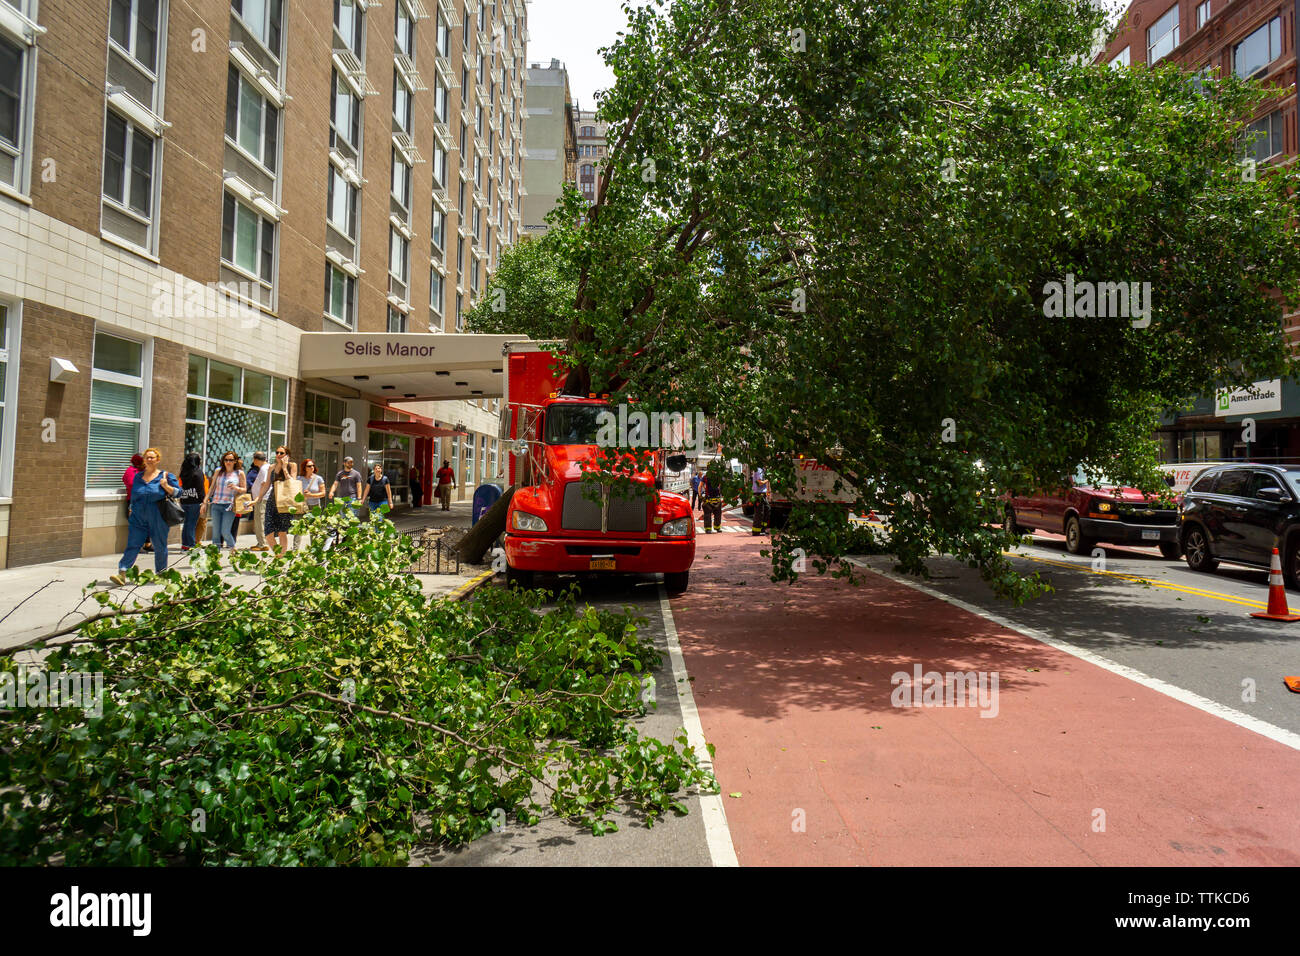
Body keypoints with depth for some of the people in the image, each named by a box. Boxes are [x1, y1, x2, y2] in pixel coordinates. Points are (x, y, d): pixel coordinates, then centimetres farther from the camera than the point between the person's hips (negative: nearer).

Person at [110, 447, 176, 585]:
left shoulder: (165, 476, 2)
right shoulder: (138, 476, 13)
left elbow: (178, 492, -1)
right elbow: (133, 496, 21)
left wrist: (166, 486, -15)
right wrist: (132, 510, 16)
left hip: (157, 519, -3)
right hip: (138, 518, 3)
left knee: (160, 547, 7)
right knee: (132, 545, -6)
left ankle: (161, 573, 21)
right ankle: (122, 574, -12)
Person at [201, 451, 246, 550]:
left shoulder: (240, 473, 4)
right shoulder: (218, 471, 11)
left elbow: (245, 490, 6)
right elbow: (212, 487, 16)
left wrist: (236, 488, -15)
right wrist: (205, 502, 13)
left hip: (229, 506, -3)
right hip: (216, 505, 3)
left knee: (225, 531, -9)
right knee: (215, 531, 3)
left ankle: (233, 551, 10)